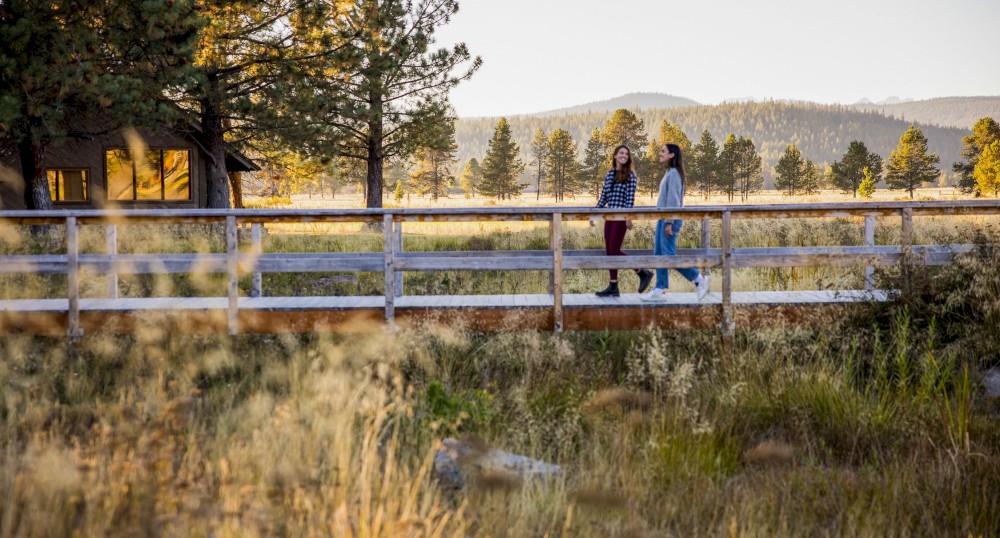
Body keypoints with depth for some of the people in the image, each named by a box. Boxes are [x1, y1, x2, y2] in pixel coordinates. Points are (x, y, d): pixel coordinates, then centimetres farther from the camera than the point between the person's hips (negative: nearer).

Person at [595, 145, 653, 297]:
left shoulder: (630, 175, -3)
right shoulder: (610, 174, 14)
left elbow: (631, 197, -10)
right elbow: (603, 196, 17)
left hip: (621, 216, -7)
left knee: (614, 251, -10)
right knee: (609, 251, 5)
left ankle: (643, 273, 1)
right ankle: (613, 287, 10)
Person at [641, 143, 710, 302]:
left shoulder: (674, 173, -12)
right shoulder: (668, 173, 17)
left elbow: (673, 199, -17)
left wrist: (669, 222, -20)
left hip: (671, 219, -10)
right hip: (663, 218, 10)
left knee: (669, 255, -10)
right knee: (659, 254, 6)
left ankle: (699, 279, 0)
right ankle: (660, 290, 6)